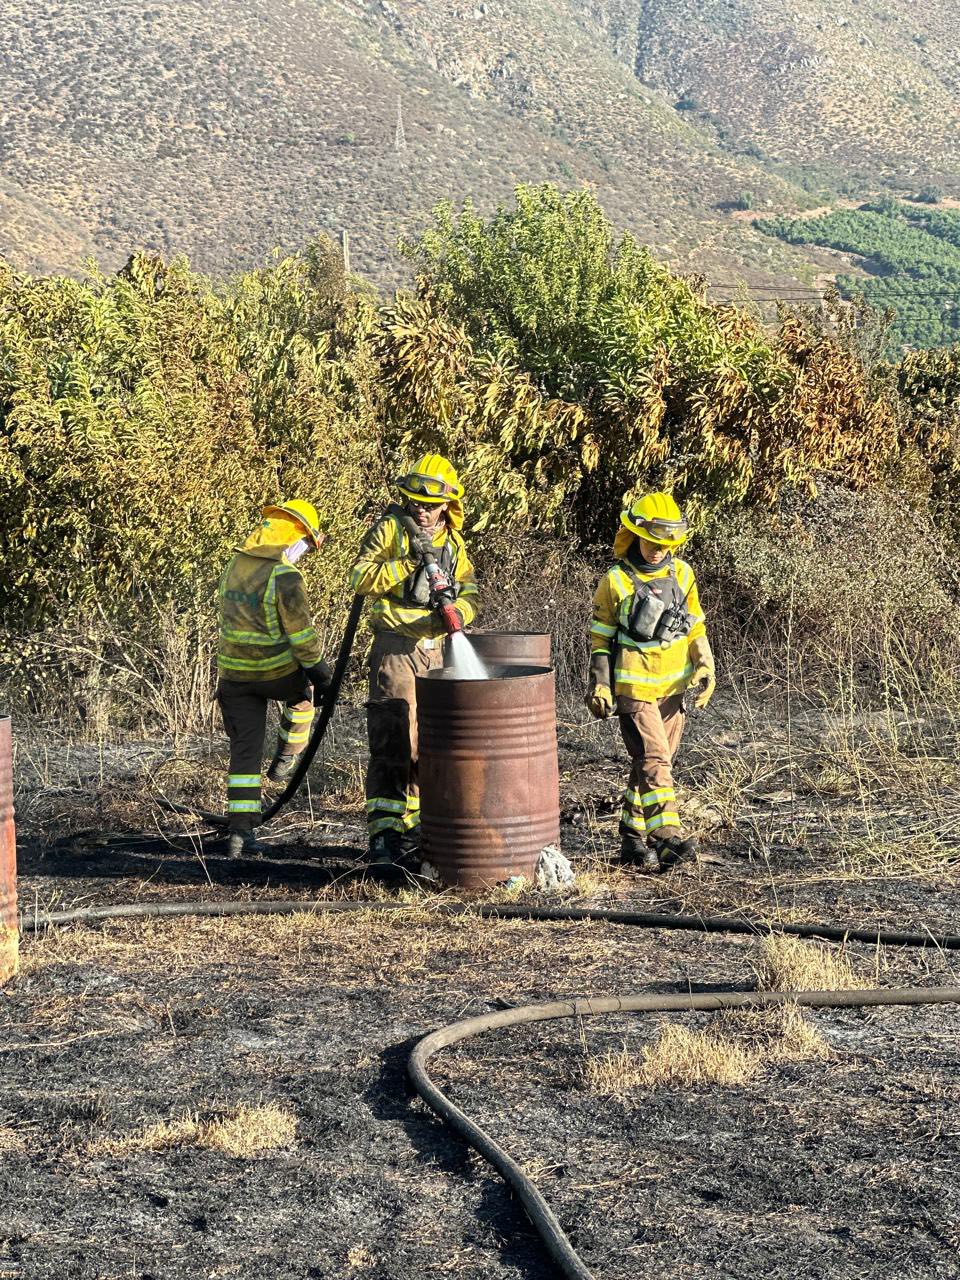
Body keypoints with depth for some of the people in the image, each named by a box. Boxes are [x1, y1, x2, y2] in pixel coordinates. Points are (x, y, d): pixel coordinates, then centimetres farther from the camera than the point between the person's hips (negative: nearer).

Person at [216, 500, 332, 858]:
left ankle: (240, 832, 5)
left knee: (244, 751, 9)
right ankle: (287, 755, 33)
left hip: (234, 674, 5)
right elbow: (302, 634, -16)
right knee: (304, 687, 31)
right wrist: (320, 671, -4)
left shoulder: (233, 567, 4)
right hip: (276, 673, -5)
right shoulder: (285, 577, -18)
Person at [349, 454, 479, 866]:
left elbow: (469, 595, 8)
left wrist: (454, 612, -14)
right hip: (395, 648, -6)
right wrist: (409, 561, -24)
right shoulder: (391, 528, -4)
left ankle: (413, 826, 24)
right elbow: (361, 578, -14)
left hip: (436, 650, 6)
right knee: (392, 741, -12)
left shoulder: (453, 542, 12)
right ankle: (383, 835, -12)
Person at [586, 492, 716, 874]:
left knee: (654, 762, 9)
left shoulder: (682, 574, 5)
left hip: (673, 686, 5)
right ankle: (669, 836, -23)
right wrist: (599, 684, -4)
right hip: (634, 688, -5)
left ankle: (632, 837, 18)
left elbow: (696, 627, 13)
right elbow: (600, 637, 0)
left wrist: (705, 666, 2)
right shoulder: (616, 582, -7)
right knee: (654, 761, -15)